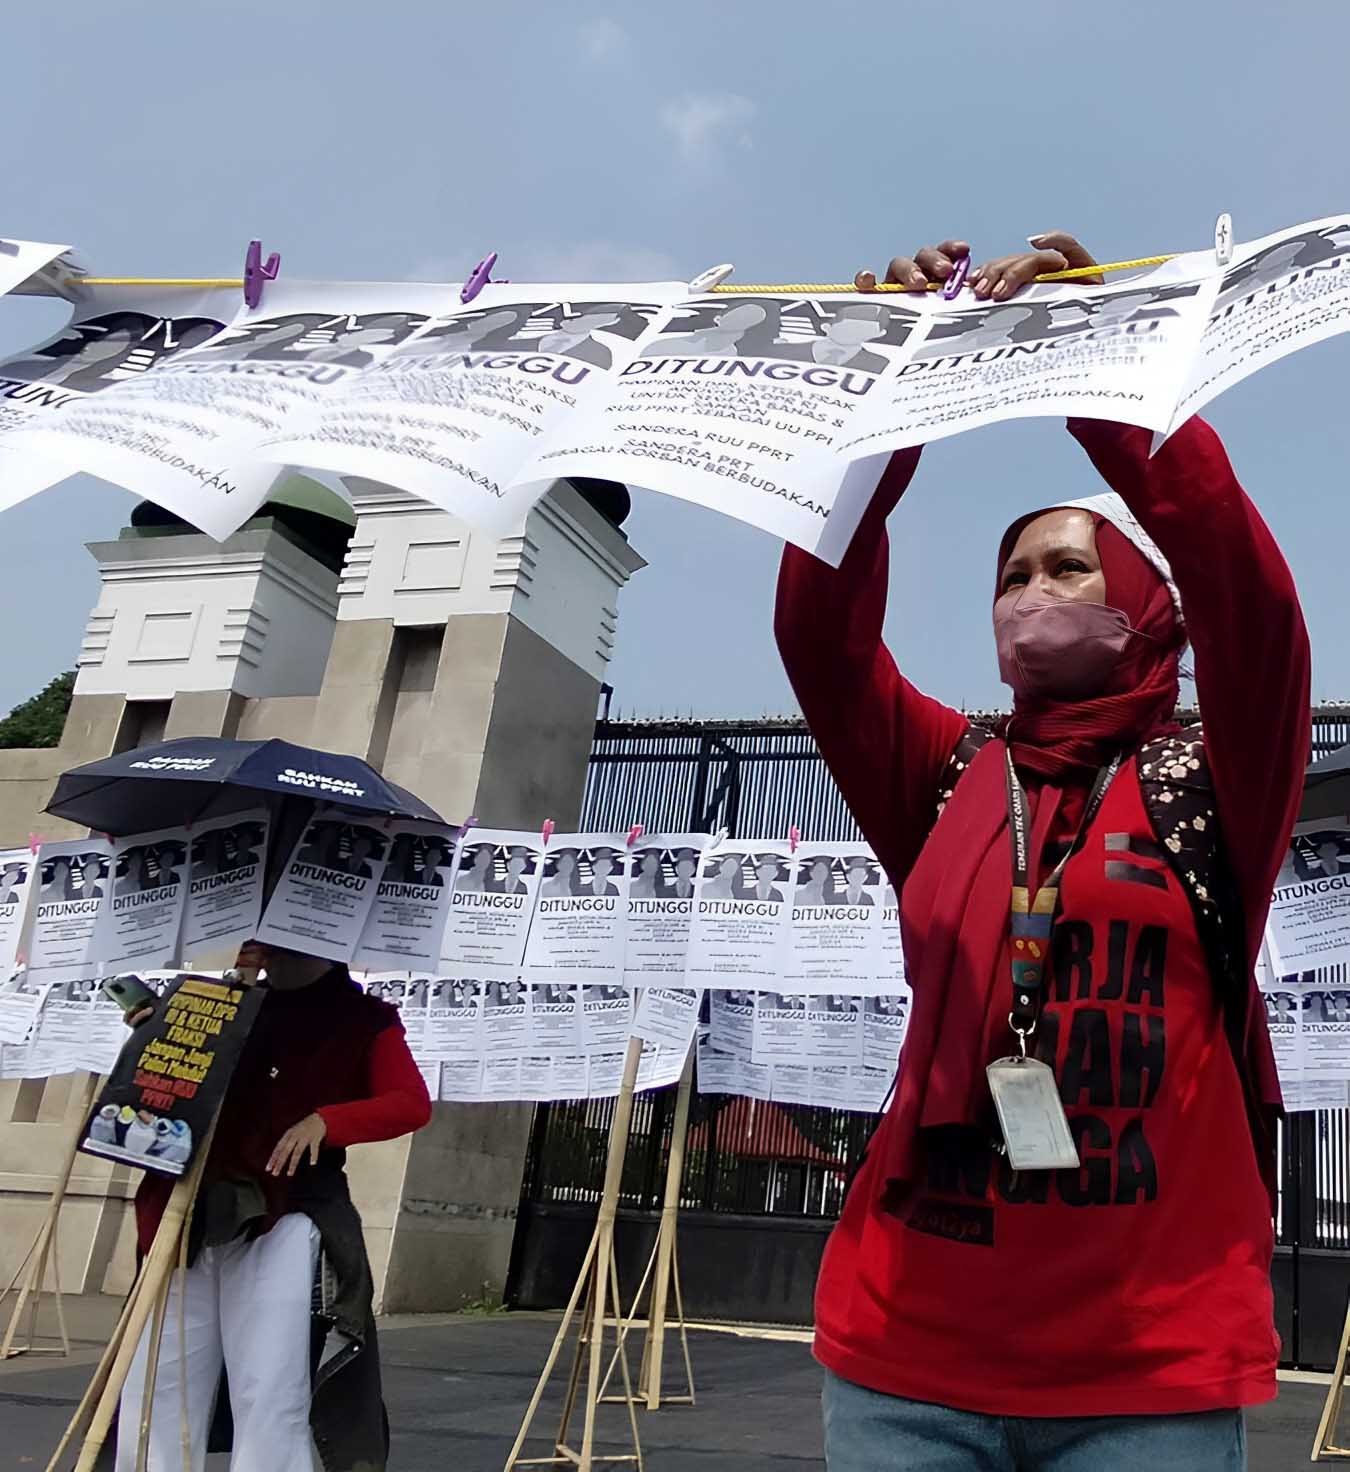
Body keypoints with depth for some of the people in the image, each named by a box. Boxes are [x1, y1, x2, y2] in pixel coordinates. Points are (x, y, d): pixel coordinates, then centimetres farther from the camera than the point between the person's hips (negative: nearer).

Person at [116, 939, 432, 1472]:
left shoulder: (365, 1019, 7)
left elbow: (412, 1103, -6)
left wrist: (325, 1121, -20)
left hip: (284, 1217, -5)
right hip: (193, 1217, 5)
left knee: (267, 1394, -10)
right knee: (155, 1388, 1)